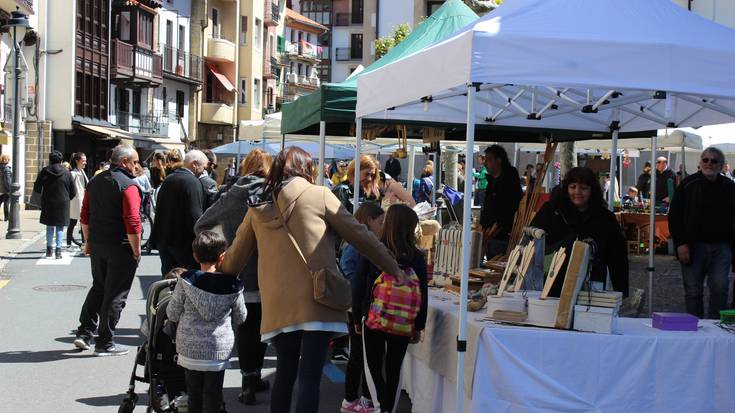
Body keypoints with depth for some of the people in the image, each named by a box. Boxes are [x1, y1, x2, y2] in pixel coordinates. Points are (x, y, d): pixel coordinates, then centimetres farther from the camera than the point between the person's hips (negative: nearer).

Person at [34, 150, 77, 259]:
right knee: (60, 227, 4)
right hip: (62, 203, -1)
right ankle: (58, 250, -1)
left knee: (50, 226, 14)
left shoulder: (45, 171, -4)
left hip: (48, 203, 1)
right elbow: (73, 191, 0)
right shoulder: (66, 172, -3)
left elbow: (37, 188, 2)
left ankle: (49, 249, 13)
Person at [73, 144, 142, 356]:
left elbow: (85, 215, 14)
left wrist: (88, 241, 21)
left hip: (97, 245, 7)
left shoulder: (95, 181, 9)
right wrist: (136, 251, -14)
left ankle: (84, 333, 19)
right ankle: (105, 343, 8)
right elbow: (132, 222, -21)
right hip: (120, 247, -7)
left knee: (98, 288, 22)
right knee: (115, 294, 3)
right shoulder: (128, 185, -15)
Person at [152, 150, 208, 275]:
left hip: (164, 240, 8)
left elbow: (159, 208, 15)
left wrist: (156, 239, 20)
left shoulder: (168, 179, 10)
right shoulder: (193, 182, -16)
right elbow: (195, 215, -21)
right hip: (184, 243, -8)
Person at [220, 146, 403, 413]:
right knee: (310, 377, -5)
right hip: (316, 301, -4)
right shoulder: (319, 195, 0)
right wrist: (394, 268, 12)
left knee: (285, 373, 17)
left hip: (278, 305, 4)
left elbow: (234, 259, 19)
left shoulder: (258, 206, 11)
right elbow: (360, 236, 4)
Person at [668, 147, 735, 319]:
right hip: (694, 246, -1)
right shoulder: (689, 184, 1)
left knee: (720, 288, -8)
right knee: (693, 290, 3)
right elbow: (674, 216, -1)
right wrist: (680, 243, -9)